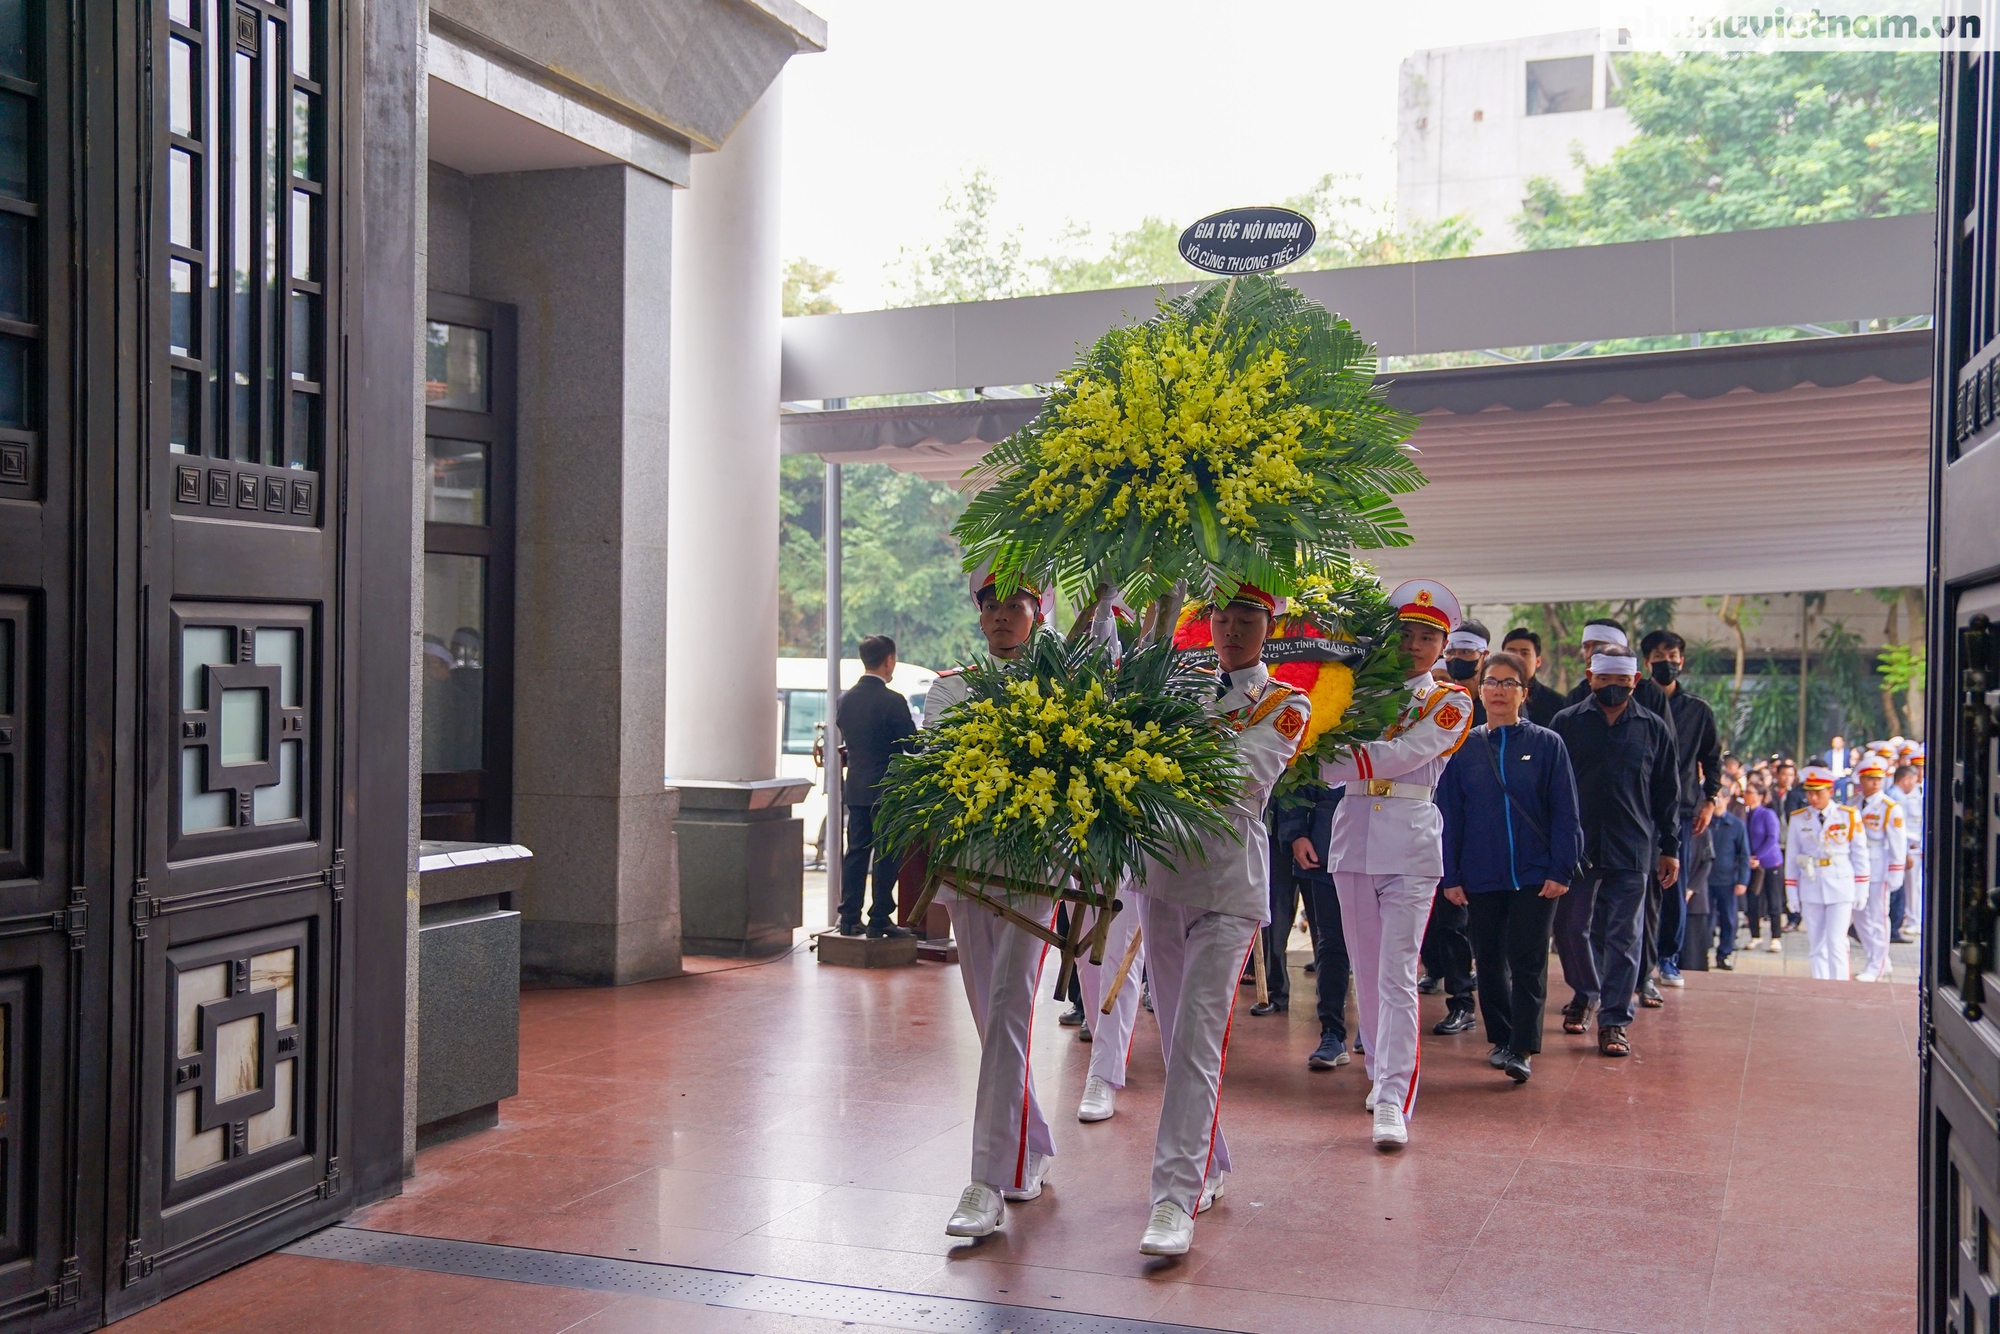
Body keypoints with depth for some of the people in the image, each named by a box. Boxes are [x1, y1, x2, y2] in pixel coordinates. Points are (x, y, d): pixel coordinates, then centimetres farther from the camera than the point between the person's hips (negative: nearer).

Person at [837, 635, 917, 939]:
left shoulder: (846, 699, 4)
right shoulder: (893, 701, -15)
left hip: (856, 788, 6)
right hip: (887, 788, -6)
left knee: (856, 852, 10)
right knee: (886, 856, 0)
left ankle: (850, 918, 12)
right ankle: (880, 920, 2)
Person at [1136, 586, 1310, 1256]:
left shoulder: (1285, 706, 0)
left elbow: (1241, 774, -16)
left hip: (1228, 880, -5)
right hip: (1162, 869, 5)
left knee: (1199, 1034, -13)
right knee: (1174, 1034, 12)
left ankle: (1177, 1201, -14)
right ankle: (1207, 1167, 28)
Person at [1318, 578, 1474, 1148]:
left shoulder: (1451, 703, 3)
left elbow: (1404, 755, -14)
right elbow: (1335, 759, 4)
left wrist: (1325, 763, -19)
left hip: (1410, 843, -4)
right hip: (1354, 834, 4)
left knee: (1397, 976, -9)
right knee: (1365, 970, 10)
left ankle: (1393, 1101, -11)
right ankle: (1381, 1072, 26)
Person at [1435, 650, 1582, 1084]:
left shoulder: (1547, 744, -1)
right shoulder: (1463, 748, 4)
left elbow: (1565, 813, -2)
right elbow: (1450, 815, 5)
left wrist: (1561, 870, -9)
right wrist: (1450, 876, 1)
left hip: (1535, 874, -3)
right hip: (1481, 877, 3)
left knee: (1527, 960, -7)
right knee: (1489, 960, 10)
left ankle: (1521, 1049, -5)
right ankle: (1501, 1039, 25)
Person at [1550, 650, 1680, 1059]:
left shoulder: (1654, 729, 5)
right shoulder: (1567, 722, 2)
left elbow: (1667, 795, 9)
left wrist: (1670, 849, 7)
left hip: (1632, 851, 0)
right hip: (1575, 846, 0)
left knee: (1623, 937, 1)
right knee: (1572, 929, 10)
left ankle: (1614, 1021, 7)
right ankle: (1584, 994, 34)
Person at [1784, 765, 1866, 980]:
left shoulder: (1849, 816, -2)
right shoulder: (1797, 819, 3)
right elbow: (1791, 859, 7)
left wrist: (1861, 891, 2)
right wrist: (1792, 895, 6)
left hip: (1841, 889, -2)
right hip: (1810, 890, 2)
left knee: (1836, 942, -8)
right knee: (1816, 945, 7)